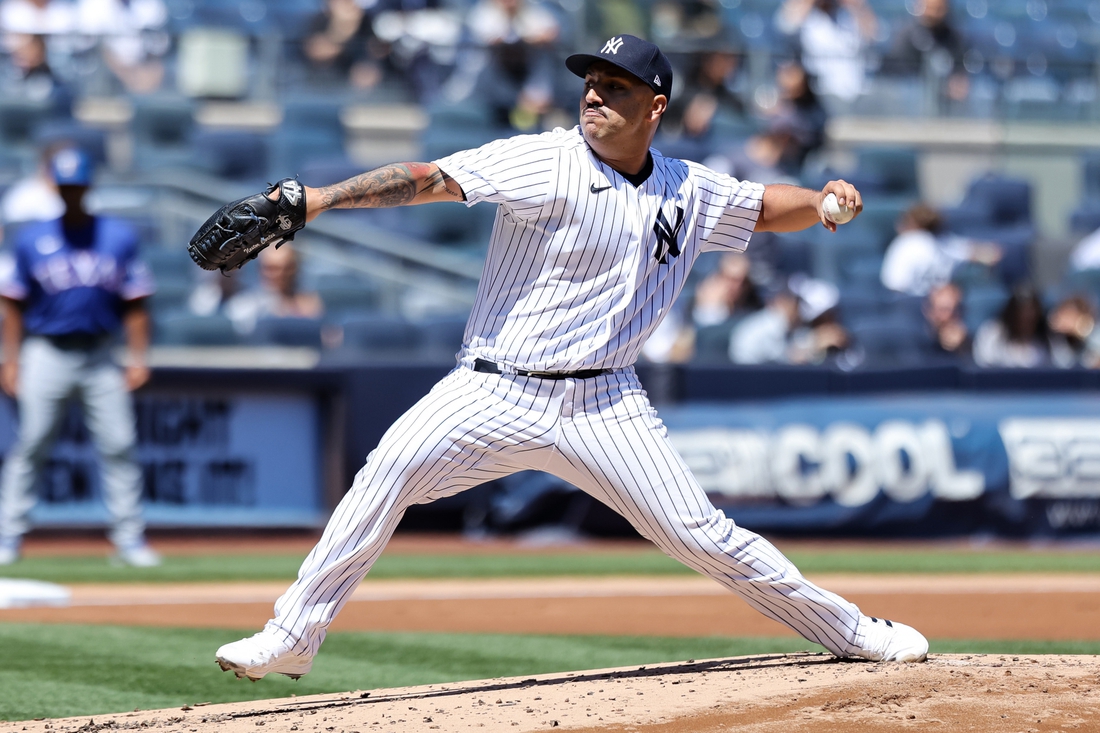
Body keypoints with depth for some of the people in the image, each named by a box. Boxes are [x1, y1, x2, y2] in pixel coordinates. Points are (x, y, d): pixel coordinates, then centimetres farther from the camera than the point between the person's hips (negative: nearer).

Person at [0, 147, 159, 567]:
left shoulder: (119, 237, 6)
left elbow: (134, 303, 6)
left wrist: (138, 358, -3)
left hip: (100, 356, 1)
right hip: (46, 354, -1)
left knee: (118, 447, -3)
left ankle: (129, 539, 2)